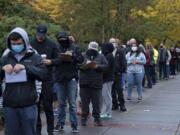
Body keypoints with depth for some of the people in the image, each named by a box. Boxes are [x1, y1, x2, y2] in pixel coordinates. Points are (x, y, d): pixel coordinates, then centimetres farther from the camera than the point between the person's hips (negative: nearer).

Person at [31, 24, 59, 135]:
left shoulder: (52, 45, 4)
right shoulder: (31, 44, 3)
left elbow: (58, 59, 5)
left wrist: (50, 61, -14)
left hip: (47, 79, 0)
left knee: (48, 105, 3)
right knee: (35, 105, 5)